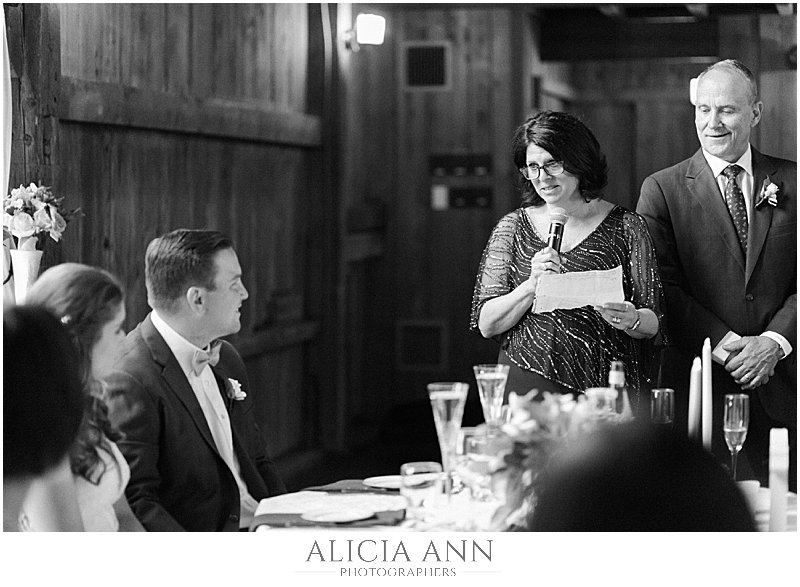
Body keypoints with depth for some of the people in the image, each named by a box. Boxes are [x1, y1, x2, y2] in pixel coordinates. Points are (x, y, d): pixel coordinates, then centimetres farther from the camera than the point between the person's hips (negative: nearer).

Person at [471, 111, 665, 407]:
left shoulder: (625, 226, 3)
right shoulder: (512, 227, 7)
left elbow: (653, 324, 3)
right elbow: (486, 324, 1)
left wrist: (631, 320, -19)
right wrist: (533, 285, -15)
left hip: (605, 387, -1)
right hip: (528, 384, 1)